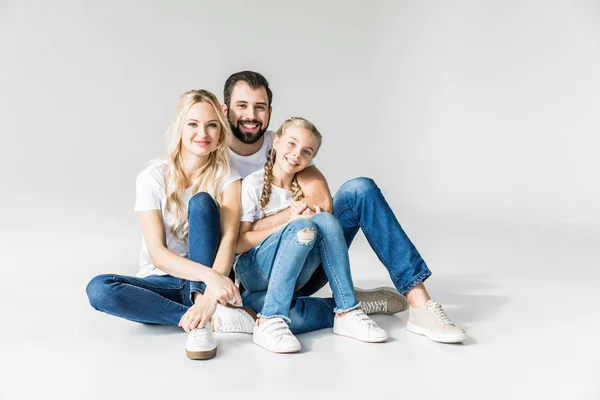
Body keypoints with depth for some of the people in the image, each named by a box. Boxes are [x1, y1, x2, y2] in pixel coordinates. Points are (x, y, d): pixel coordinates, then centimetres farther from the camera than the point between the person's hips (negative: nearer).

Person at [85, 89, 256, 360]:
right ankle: (216, 317, -29)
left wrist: (209, 295, -42)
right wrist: (210, 276, -35)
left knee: (201, 202, -24)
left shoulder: (226, 178, -7)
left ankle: (202, 321, -35)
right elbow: (158, 254, -17)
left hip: (211, 278, -1)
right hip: (162, 281, 1)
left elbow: (229, 239, -24)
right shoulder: (153, 178, -8)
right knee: (98, 289, -28)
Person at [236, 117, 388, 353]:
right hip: (254, 272, -4)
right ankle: (269, 322, -34)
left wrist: (311, 218, -15)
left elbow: (325, 229, 8)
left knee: (326, 220, -21)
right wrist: (290, 223, -19)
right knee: (302, 227, -30)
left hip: (293, 276, 4)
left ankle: (347, 313, -22)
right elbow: (238, 244, -12)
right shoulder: (253, 185, -7)